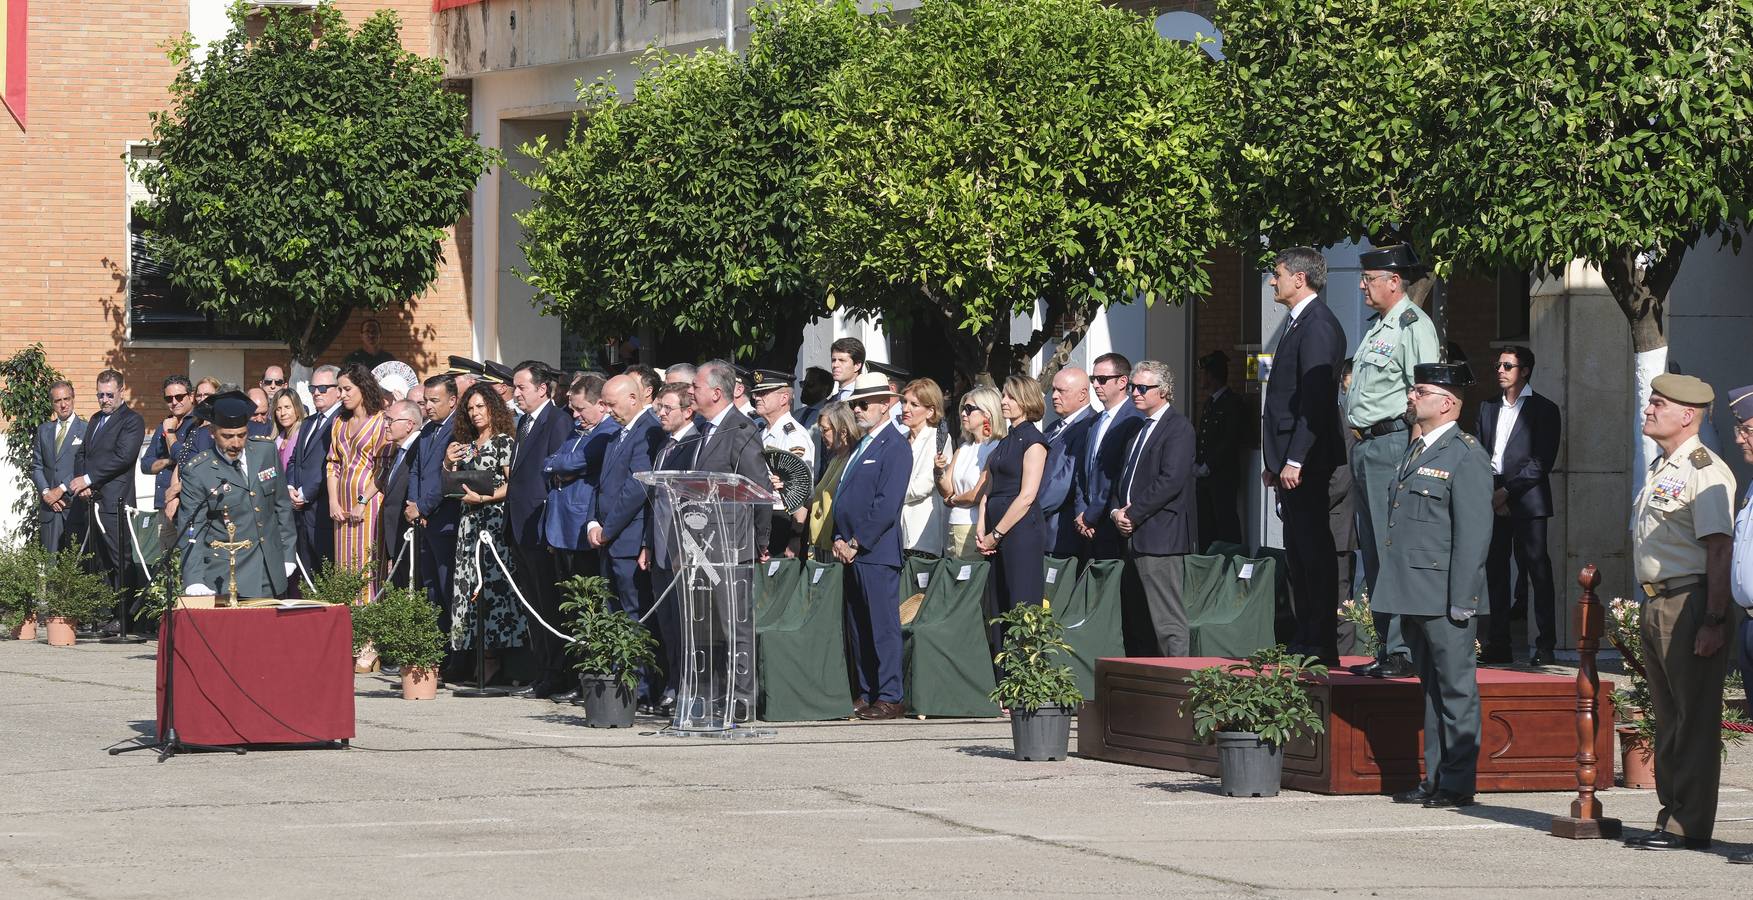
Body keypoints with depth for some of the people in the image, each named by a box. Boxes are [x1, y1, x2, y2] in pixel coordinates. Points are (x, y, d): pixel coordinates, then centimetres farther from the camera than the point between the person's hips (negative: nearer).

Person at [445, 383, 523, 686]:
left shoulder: (504, 442, -2)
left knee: (494, 584, -10)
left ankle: (494, 659, -9)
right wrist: (448, 464, 2)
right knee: (468, 587, 1)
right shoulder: (465, 445, 18)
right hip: (469, 523, 7)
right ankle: (476, 658, 3)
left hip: (495, 521, -7)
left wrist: (483, 498, -15)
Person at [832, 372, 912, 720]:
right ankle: (866, 693, 16)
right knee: (857, 629, 10)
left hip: (876, 551, -9)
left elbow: (887, 505, -16)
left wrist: (856, 544, -15)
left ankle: (889, 698, -5)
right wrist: (839, 539, 6)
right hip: (851, 551, 9)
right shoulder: (861, 445, 20)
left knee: (883, 626, -7)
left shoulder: (895, 447, -9)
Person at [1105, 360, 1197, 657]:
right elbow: (1122, 477, 24)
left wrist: (1133, 514, -13)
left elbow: (1171, 480, -16)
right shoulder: (1138, 428, 21)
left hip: (1159, 538, -9)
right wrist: (1116, 510, 4)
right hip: (1133, 538, 9)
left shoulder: (1178, 427, -6)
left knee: (1168, 623, -11)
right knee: (1135, 626, 9)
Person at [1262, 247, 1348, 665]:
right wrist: (1274, 462, 18)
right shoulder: (1300, 324, 18)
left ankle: (1322, 646, -6)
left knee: (1314, 551, -8)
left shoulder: (1318, 325, -14)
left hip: (1307, 461, -11)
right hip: (1289, 460, 11)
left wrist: (1295, 460, -23)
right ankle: (1305, 641, 17)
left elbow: (1315, 399, -20)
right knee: (1297, 552, 12)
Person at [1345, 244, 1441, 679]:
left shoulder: (1413, 325, -10)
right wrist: (1356, 431, 17)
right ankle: (1386, 649, 16)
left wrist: (1413, 456, -19)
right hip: (1366, 448, 10)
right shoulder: (1377, 326, 19)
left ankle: (1404, 654, -10)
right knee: (1372, 554, 11)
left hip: (1394, 443, -10)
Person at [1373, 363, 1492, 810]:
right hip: (1413, 596, 9)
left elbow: (1474, 534, -14)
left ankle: (1458, 782, 2)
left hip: (1444, 598, -9)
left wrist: (1461, 600, -18)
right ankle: (1434, 778, 17)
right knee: (1431, 686, 13)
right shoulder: (1415, 451, 17)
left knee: (1456, 689, -2)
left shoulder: (1466, 456, -9)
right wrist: (1387, 590, 16)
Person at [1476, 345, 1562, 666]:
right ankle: (1499, 644, 7)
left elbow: (1542, 461, -6)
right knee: (1496, 570, 4)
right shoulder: (1488, 408, 17)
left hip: (1527, 500, -5)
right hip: (1493, 499, 5)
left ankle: (1545, 647, -6)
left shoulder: (1543, 410, 1)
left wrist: (1507, 491, -12)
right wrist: (1488, 492, -2)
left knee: (1537, 570, -6)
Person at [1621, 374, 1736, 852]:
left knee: (1695, 718, -4)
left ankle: (1690, 826, -2)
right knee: (1668, 717, 14)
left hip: (1690, 606, -10)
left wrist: (1713, 621, -22)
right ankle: (1671, 817, 21)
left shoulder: (1705, 471, -12)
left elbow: (1719, 549, -18)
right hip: (1655, 603, 10)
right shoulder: (1659, 469, 17)